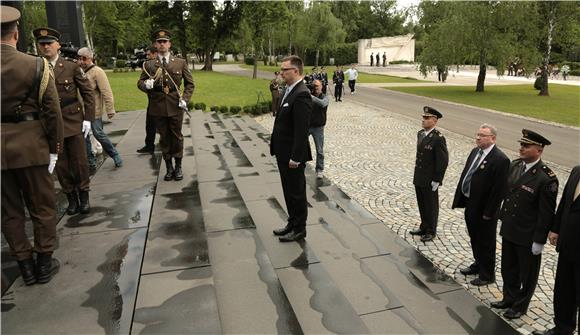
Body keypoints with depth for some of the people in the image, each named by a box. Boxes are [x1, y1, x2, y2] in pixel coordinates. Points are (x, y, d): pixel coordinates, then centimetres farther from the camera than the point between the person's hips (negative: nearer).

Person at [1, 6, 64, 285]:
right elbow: (52, 111, -9)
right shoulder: (36, 65, -9)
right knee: (42, 206, 11)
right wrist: (54, 148, 1)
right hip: (30, 146, -2)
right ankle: (44, 263, 20)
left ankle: (26, 265, 23)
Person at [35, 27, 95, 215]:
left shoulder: (72, 67, 0)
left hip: (74, 122, -1)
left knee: (80, 162, 4)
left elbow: (87, 93, 1)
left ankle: (84, 197, 19)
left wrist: (88, 118, -5)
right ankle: (71, 198, 21)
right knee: (60, 165, 7)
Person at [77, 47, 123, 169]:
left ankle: (115, 155, 13)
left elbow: (107, 92, -15)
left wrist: (110, 109, -20)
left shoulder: (97, 72, -10)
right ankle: (90, 160, 22)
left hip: (94, 112, -7)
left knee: (98, 134, -5)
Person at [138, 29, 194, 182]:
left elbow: (189, 83, 8)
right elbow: (140, 82, 9)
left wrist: (185, 99, -6)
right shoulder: (148, 65, 3)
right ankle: (169, 167, 21)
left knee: (177, 137, 9)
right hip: (158, 108, 1)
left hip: (176, 107, 0)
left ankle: (178, 167, 23)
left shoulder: (181, 63, 3)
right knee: (164, 138, 9)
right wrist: (146, 85, -15)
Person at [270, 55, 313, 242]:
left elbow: (302, 130, -24)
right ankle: (292, 223, 34)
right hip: (283, 153, 9)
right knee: (289, 191, 19)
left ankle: (299, 229, 21)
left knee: (296, 192, 5)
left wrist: (295, 157, -23)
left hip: (292, 155, -9)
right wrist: (276, 147, 14)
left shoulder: (301, 95, -20)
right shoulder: (289, 90, 11)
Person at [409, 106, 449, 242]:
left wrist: (436, 180, -17)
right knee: (422, 204, 19)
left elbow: (443, 161, -18)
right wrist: (416, 175, 15)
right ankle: (424, 227, 36)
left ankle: (431, 231, 24)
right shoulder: (421, 134, 6)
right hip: (419, 178, 7)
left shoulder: (438, 138, -18)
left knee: (431, 206, 8)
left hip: (430, 181, -7)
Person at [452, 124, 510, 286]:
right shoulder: (475, 151, 5)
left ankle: (487, 274, 27)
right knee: (474, 239, 24)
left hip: (484, 209, -8)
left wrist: (489, 212, -19)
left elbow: (499, 189, -21)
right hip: (470, 204, 8)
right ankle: (478, 264, 45)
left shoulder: (500, 159, -20)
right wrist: (460, 199, 9)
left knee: (486, 243, 9)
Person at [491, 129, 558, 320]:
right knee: (508, 269, 22)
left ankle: (520, 306, 34)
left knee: (527, 273, 15)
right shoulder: (514, 166, -2)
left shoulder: (546, 179, -23)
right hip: (508, 230, 7)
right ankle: (509, 299, 42)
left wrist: (539, 241, -14)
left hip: (528, 237, -6)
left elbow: (546, 213, -18)